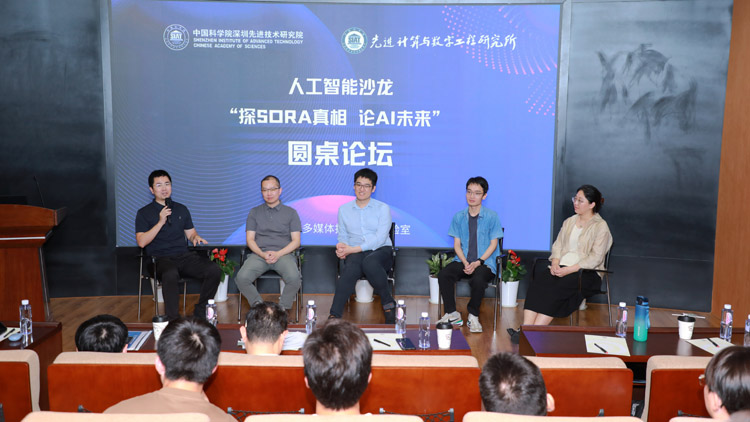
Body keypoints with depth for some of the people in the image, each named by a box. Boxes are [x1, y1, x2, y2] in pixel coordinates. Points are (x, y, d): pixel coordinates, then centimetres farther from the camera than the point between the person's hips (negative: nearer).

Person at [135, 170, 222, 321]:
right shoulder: (144, 213, 7)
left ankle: (200, 314, -9)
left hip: (185, 256, 4)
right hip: (161, 259, -4)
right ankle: (173, 320, -31)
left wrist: (196, 238, -2)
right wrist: (160, 222, -11)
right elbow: (141, 242, -4)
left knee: (215, 271, -23)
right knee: (170, 275, -41)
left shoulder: (181, 209, 19)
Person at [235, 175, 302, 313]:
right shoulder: (254, 212, 18)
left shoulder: (291, 212, 13)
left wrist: (278, 254, -11)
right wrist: (263, 254, -9)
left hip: (283, 254, -1)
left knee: (294, 278, -33)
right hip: (259, 254, 1)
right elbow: (250, 239, 10)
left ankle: (283, 308, -8)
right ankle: (258, 305, -4)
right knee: (242, 278, -28)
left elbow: (296, 241, 5)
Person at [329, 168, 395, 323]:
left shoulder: (383, 208, 4)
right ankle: (334, 315, -42)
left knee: (370, 262, -39)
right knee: (351, 268, -36)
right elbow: (343, 236, 17)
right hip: (355, 254, 2)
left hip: (380, 251, -2)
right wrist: (342, 247, -9)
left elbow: (380, 238, -7)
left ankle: (388, 303, -19)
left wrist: (353, 249, -16)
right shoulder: (344, 209, 17)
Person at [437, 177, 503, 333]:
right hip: (463, 261, 3)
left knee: (478, 280, -35)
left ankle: (473, 316, -9)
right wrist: (465, 263, -12)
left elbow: (493, 244, -2)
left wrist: (478, 262, -15)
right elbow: (457, 244, 6)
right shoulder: (459, 217, 8)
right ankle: (452, 314, -10)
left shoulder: (491, 216, -1)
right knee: (443, 275, -24)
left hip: (485, 263, -3)